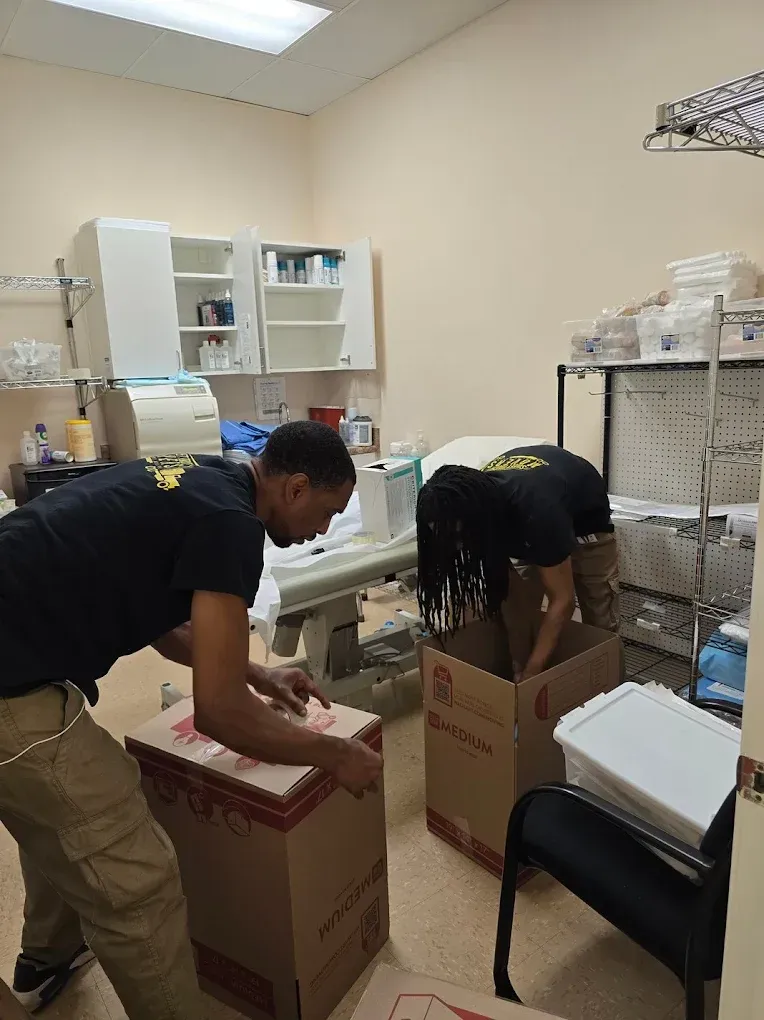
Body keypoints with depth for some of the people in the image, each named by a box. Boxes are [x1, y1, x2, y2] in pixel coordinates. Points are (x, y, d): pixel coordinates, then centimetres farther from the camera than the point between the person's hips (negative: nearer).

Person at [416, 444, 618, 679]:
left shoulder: (536, 510, -45)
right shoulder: (476, 498, -28)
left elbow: (563, 602, -37)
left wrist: (530, 672, -38)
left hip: (585, 521, -4)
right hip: (523, 523, 4)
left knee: (600, 628, 1)